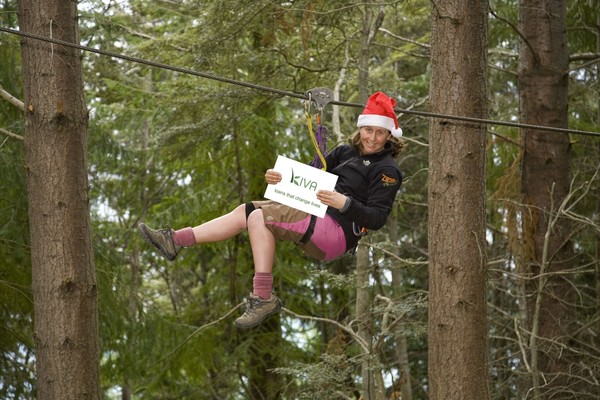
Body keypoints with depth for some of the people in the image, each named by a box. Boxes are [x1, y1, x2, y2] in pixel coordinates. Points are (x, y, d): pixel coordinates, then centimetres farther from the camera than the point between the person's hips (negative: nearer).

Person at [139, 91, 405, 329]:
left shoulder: (386, 170, -5)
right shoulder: (346, 152, 19)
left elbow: (377, 218, -14)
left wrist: (345, 203, -28)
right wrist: (277, 178, -2)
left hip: (338, 230, -8)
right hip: (315, 218, 8)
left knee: (260, 217, -20)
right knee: (245, 212, 0)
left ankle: (263, 297, -26)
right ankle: (175, 240, -1)